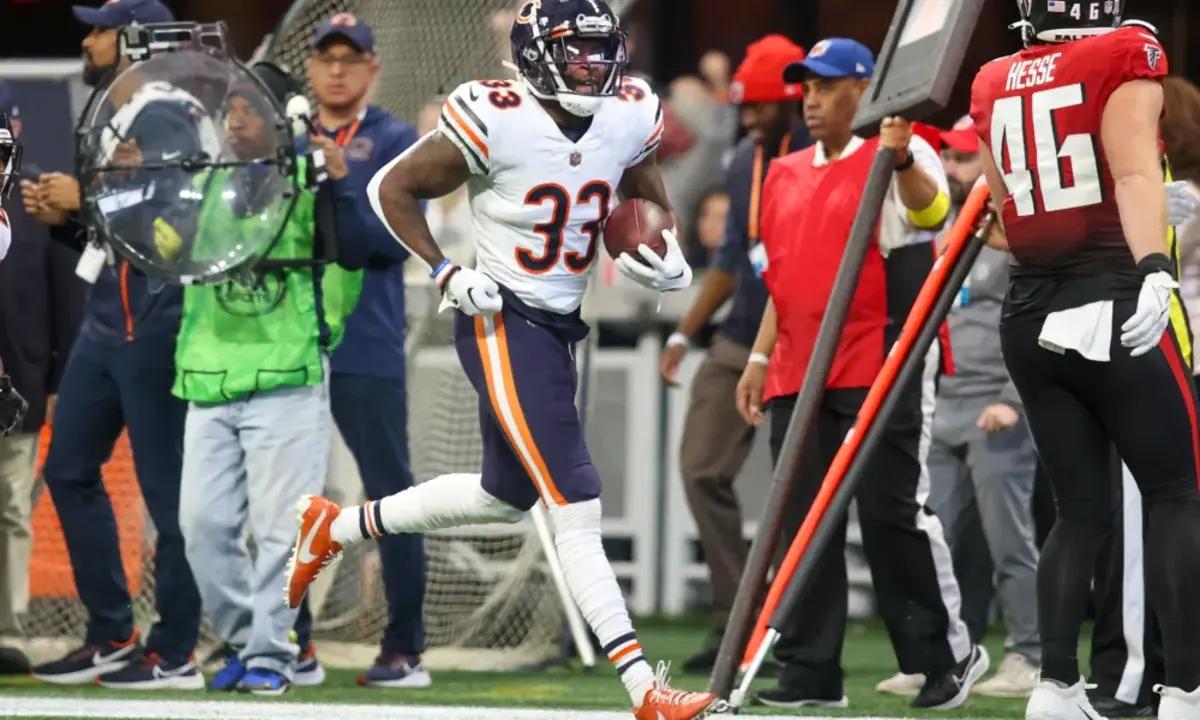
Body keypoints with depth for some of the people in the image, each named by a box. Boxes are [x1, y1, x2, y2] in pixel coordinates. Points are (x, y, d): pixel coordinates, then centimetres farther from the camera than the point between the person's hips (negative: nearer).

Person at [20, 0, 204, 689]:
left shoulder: (162, 118, -11)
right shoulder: (112, 117, 17)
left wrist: (88, 198, -19)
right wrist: (61, 217, 5)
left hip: (154, 330, -10)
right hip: (104, 327, 10)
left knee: (167, 490, -5)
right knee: (70, 472, 13)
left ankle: (175, 653, -1)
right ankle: (112, 637, 20)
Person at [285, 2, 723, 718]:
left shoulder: (629, 117, 0)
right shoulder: (495, 120, -17)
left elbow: (652, 205, 15)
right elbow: (393, 188, -7)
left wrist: (670, 261, -6)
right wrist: (447, 274, -15)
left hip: (561, 327, 8)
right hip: (501, 322, -8)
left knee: (505, 496, 22)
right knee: (576, 505, -14)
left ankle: (337, 527, 41)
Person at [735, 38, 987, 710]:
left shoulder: (901, 156, -4)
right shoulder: (786, 175, 18)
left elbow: (931, 210, -27)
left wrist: (902, 158, -46)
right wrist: (760, 357, 18)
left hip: (880, 371, -7)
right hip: (797, 378, 7)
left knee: (893, 513, -9)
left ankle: (951, 654, 2)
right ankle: (812, 672, 9)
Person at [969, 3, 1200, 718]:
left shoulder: (996, 86, 11)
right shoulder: (1124, 58, -7)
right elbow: (1135, 175, -21)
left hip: (1033, 312, 6)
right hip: (1112, 304, -6)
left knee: (1081, 509, 12)